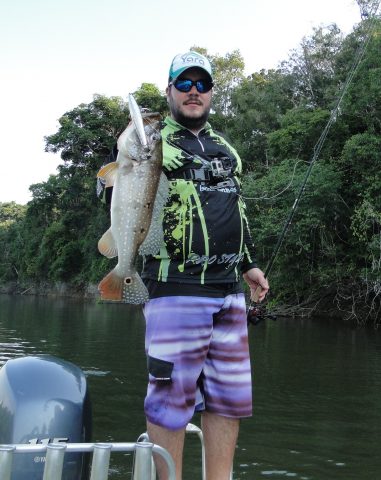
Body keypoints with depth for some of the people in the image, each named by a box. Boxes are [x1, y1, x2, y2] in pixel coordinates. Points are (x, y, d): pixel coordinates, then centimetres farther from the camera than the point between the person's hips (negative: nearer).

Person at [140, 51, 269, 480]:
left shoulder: (225, 148, 22)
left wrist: (248, 264, 26)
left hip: (229, 290, 7)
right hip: (175, 288, -6)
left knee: (229, 396, 10)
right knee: (172, 396, -2)